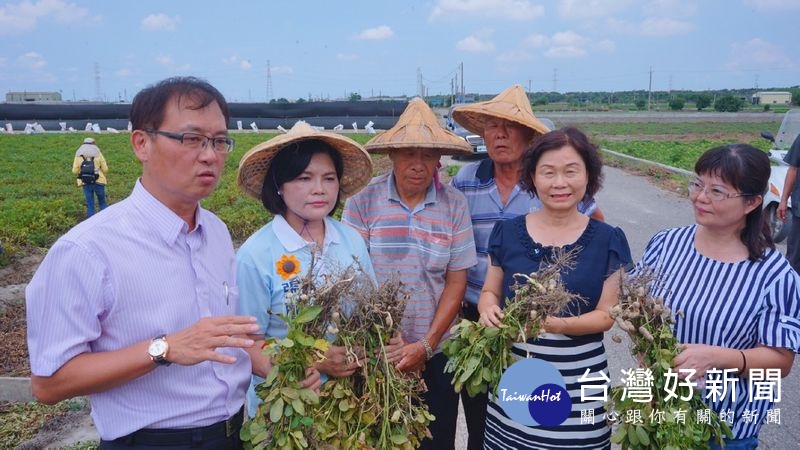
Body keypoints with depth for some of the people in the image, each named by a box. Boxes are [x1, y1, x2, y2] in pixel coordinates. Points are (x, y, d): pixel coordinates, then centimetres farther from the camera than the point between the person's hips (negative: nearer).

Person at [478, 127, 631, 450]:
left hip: (579, 380, -1)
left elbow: (606, 314, -4)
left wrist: (557, 324, -22)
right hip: (513, 378, 2)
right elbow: (490, 292, 10)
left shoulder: (607, 240, -3)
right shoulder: (507, 232, 1)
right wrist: (489, 310, -13)